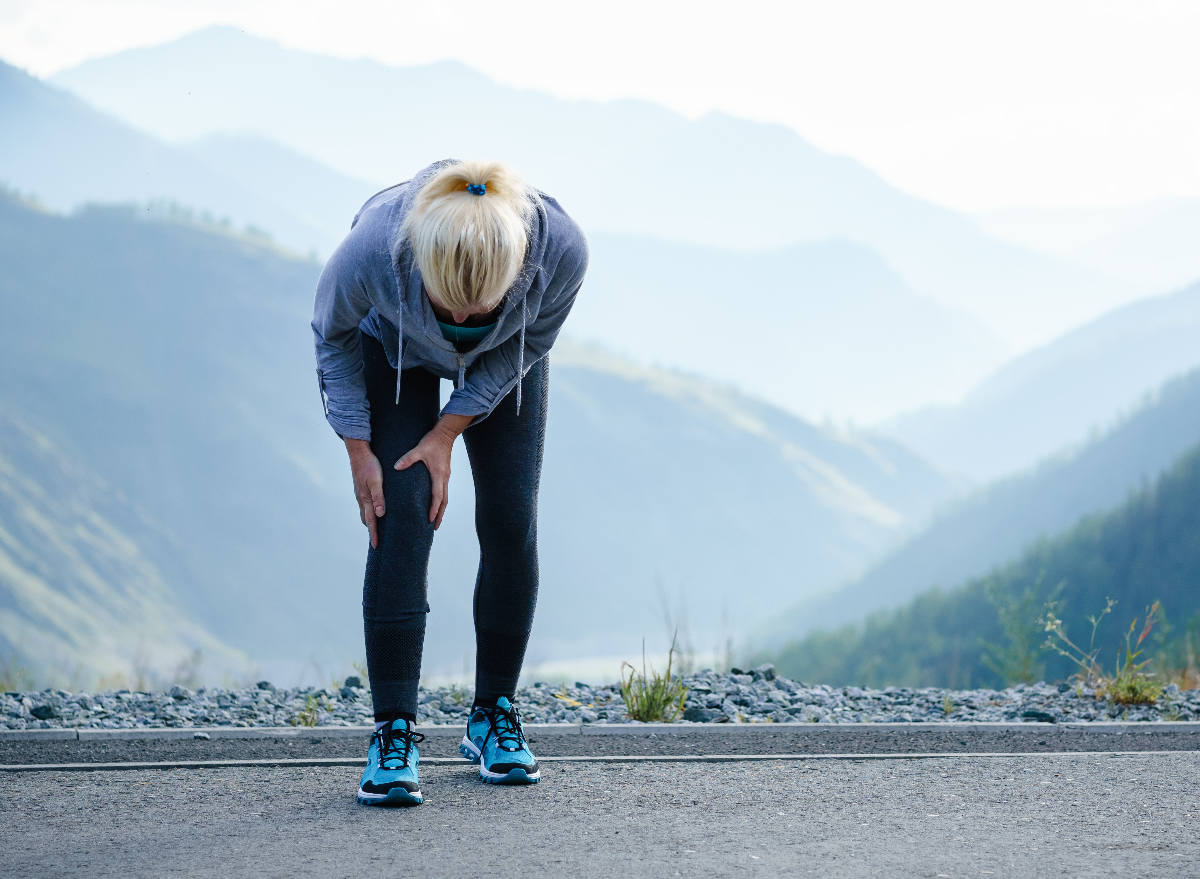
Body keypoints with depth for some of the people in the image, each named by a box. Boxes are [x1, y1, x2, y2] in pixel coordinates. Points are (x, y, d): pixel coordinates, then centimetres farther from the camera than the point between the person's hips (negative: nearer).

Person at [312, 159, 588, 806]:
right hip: (393, 351, -1)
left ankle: (494, 714, 10)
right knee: (402, 517, -14)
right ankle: (394, 732, -12)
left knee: (510, 522, -6)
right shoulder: (373, 247, -42)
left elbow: (530, 342, -16)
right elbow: (332, 333, -17)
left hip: (503, 362, 2)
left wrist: (449, 431, -18)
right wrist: (358, 448, -16)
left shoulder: (560, 248, -39)